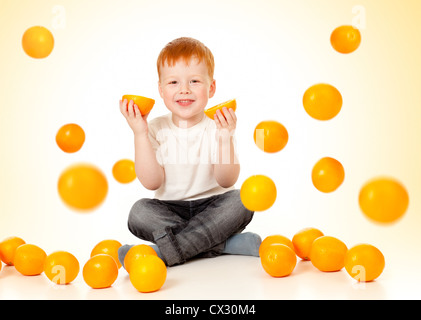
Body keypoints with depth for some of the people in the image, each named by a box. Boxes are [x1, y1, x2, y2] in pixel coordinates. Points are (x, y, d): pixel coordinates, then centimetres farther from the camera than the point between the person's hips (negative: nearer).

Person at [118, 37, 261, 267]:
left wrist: (225, 138, -28)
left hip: (212, 206, 0)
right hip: (170, 211, 1)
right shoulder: (156, 129, -3)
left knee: (239, 201, -28)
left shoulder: (218, 127, -5)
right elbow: (152, 182, -13)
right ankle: (224, 244, -24)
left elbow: (227, 181, -15)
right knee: (139, 213, -26)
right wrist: (140, 134, -19)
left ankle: (164, 253, -30)